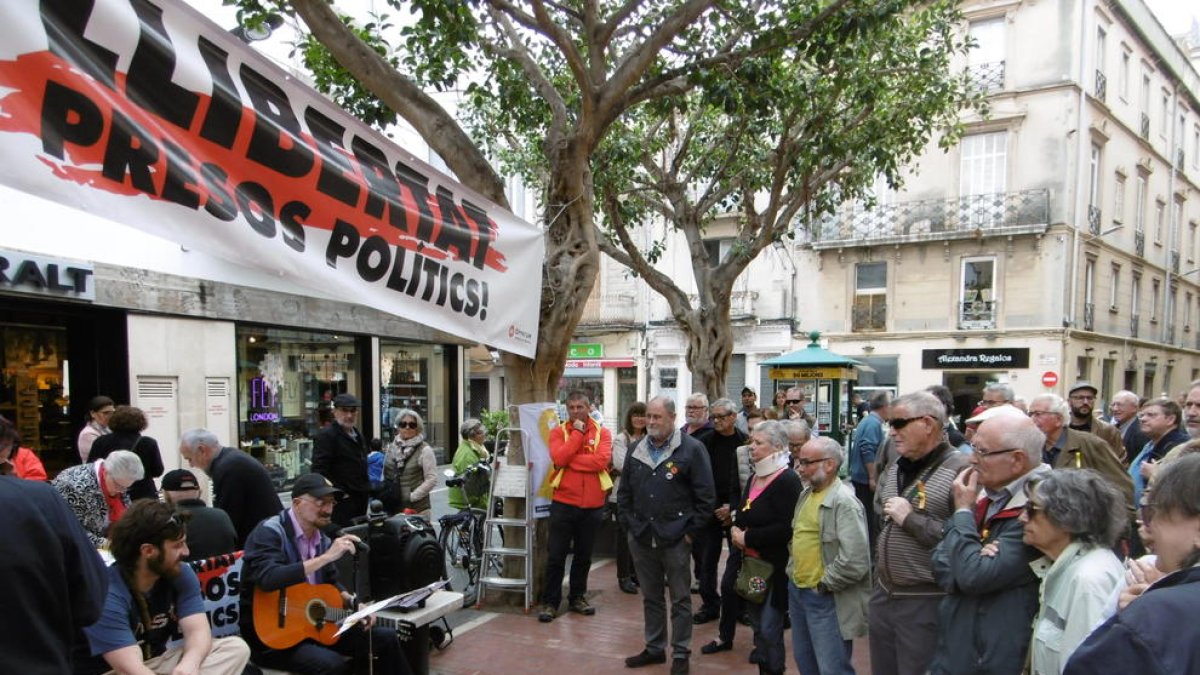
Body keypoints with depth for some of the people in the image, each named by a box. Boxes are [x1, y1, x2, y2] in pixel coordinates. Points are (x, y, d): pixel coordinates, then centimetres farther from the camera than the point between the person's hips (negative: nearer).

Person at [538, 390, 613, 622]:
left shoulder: (602, 433, 1)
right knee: (556, 556, 3)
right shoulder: (558, 432, 1)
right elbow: (559, 458, -18)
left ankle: (577, 597, 29)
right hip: (563, 502, -1)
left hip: (592, 505, 1)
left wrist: (569, 460, -16)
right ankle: (550, 602, 14)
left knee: (583, 556, 14)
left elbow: (602, 460, -17)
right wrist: (577, 433, -14)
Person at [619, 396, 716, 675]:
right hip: (641, 538, 5)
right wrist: (629, 525, 6)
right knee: (651, 597, 16)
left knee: (680, 599, 7)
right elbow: (624, 493, 15)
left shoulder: (691, 449, -8)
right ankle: (654, 648, 29)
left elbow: (706, 497, -8)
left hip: (675, 539, -5)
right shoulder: (636, 451, 9)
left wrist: (690, 531, -9)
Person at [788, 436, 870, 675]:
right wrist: (793, 571, 11)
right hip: (797, 591, 9)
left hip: (826, 599, -9)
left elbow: (855, 561, -26)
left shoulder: (844, 502, -20)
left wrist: (824, 585, -16)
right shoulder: (806, 494, 8)